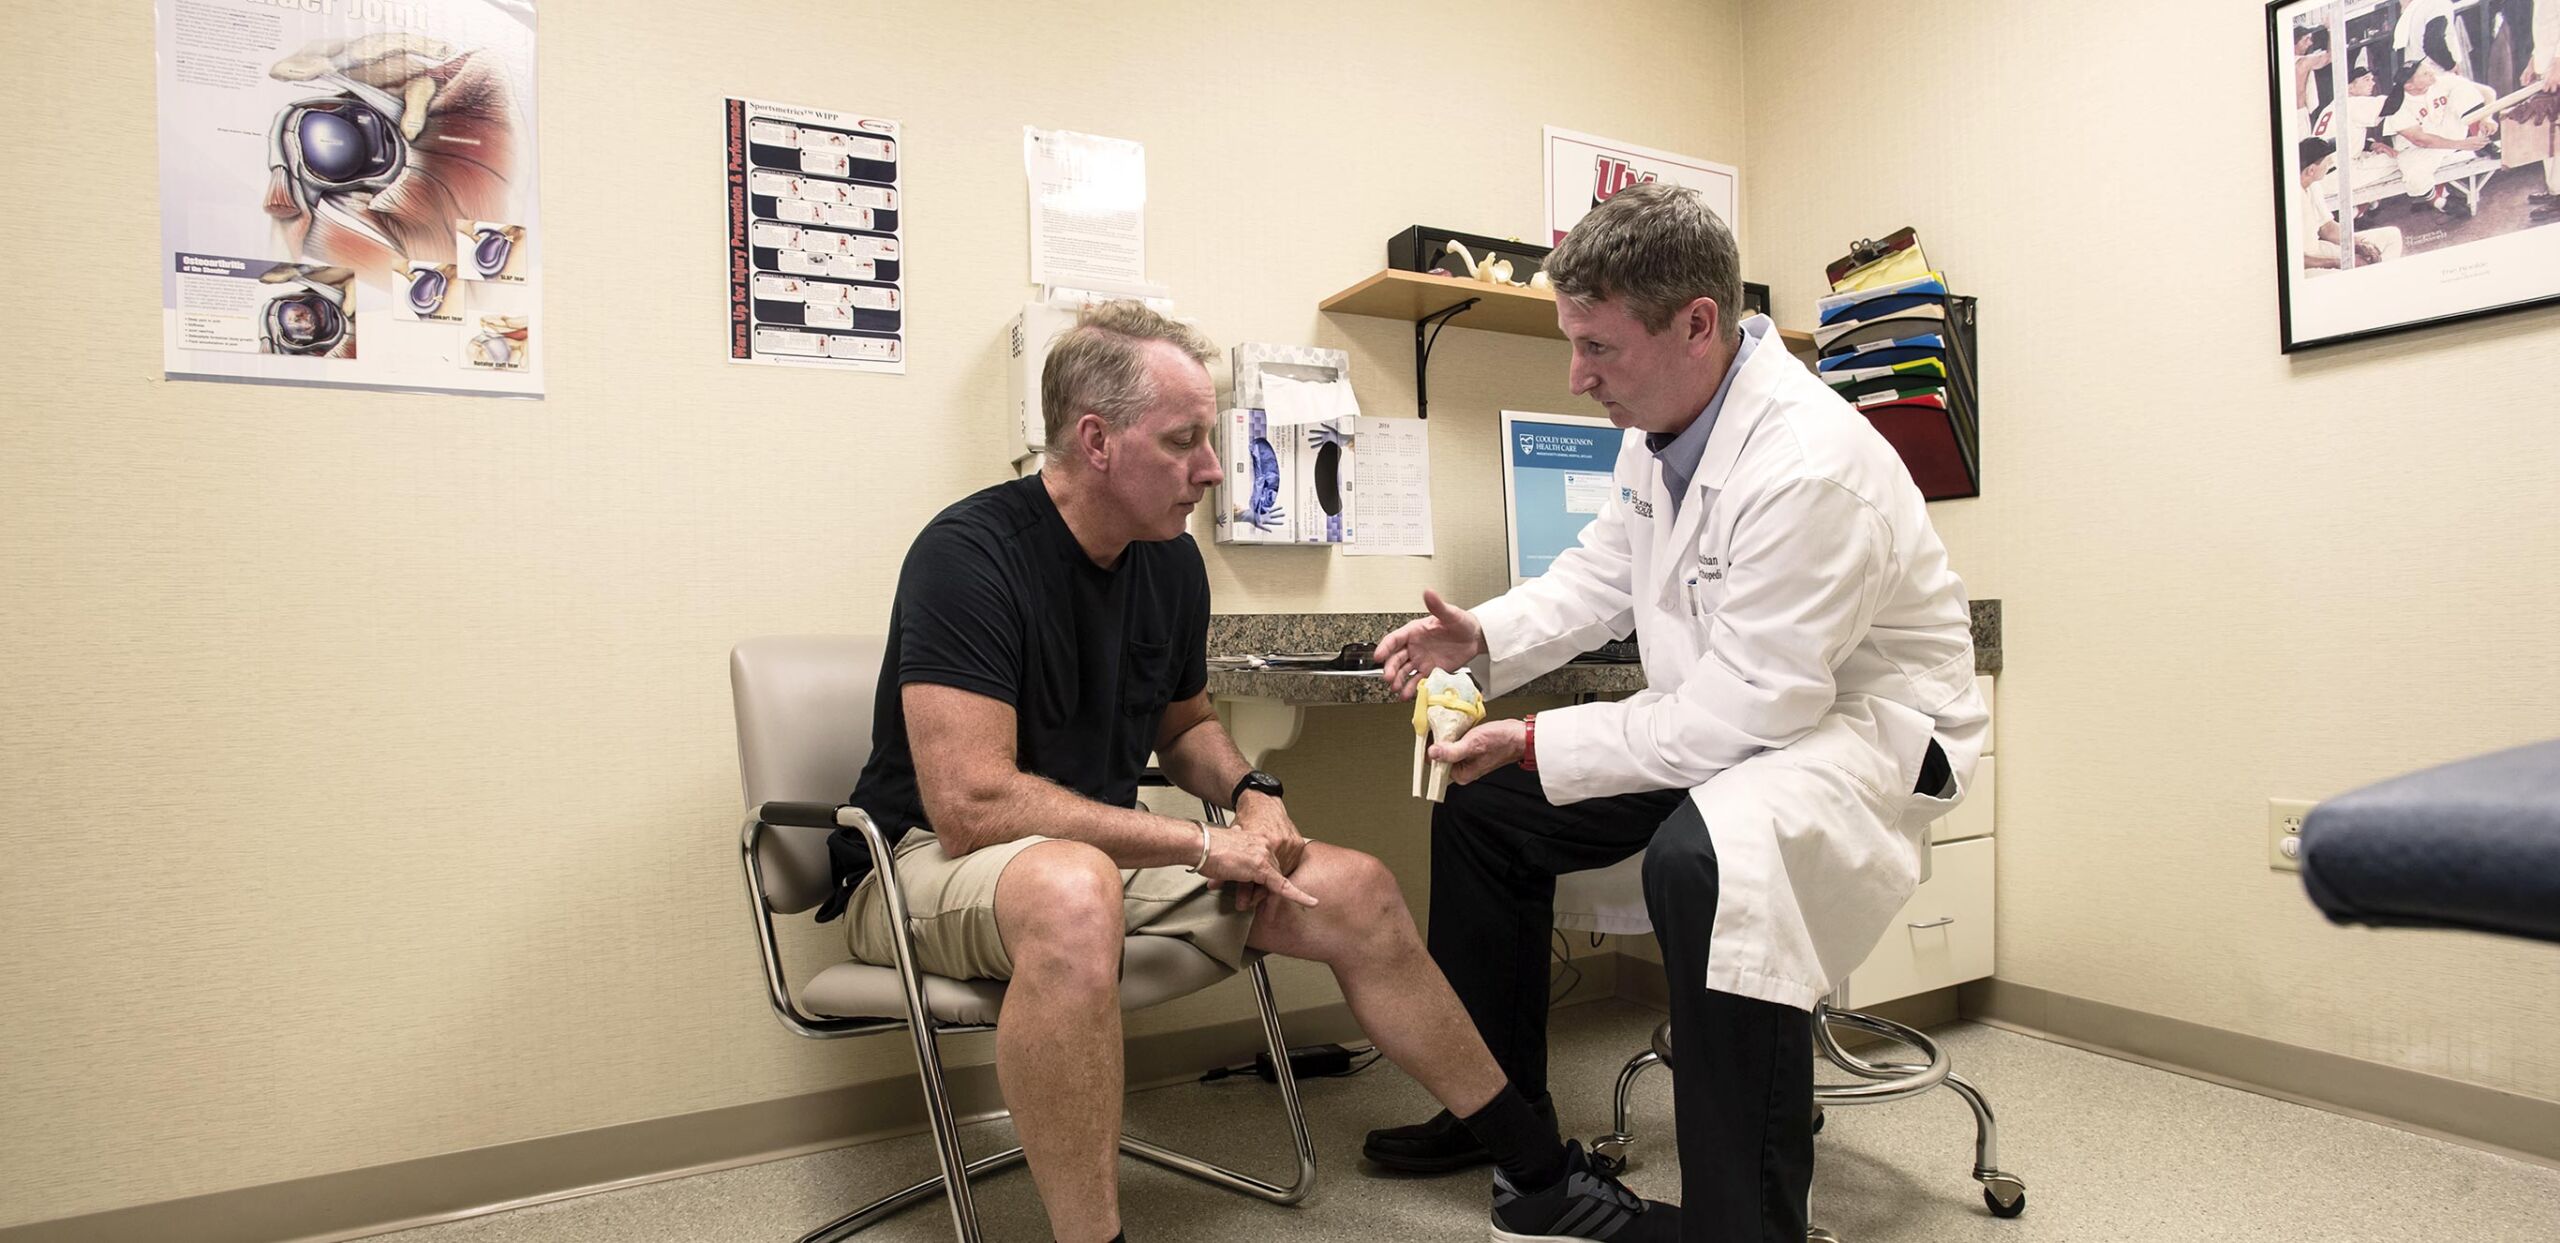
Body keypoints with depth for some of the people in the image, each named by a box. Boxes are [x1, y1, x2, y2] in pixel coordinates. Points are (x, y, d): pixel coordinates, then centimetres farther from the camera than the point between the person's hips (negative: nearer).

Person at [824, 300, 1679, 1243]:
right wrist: (1203, 846, -25)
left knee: (1355, 892, -3)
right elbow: (971, 803, -29)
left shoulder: (1170, 559, 1)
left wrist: (1248, 792, -6)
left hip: (1103, 852, 7)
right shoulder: (969, 555, -21)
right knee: (1073, 889, -42)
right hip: (929, 862, -6)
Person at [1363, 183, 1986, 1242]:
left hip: (1863, 725, -9)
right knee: (1486, 805, 8)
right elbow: (1601, 575, 12)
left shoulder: (1810, 467, -29)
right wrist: (1481, 638, -4)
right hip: (1722, 706, 9)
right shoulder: (1660, 423, -2)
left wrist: (1536, 745, -25)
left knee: (1702, 856, -41)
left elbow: (1743, 712, -29)